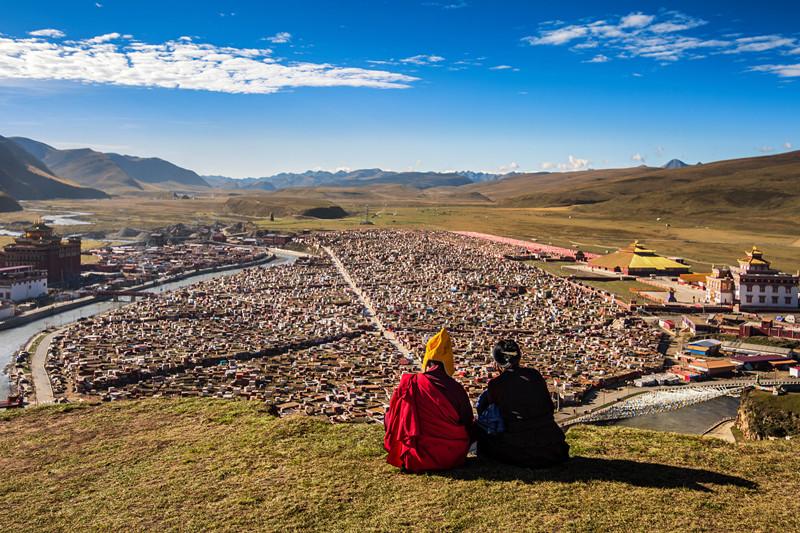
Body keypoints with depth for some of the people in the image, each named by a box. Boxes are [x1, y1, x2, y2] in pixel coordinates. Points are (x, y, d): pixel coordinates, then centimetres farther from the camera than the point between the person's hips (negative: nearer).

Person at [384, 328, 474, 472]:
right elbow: (468, 423, 2)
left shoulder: (408, 385, -10)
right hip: (452, 459, -1)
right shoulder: (456, 389, -11)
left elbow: (391, 422, 0)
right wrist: (459, 450, 22)